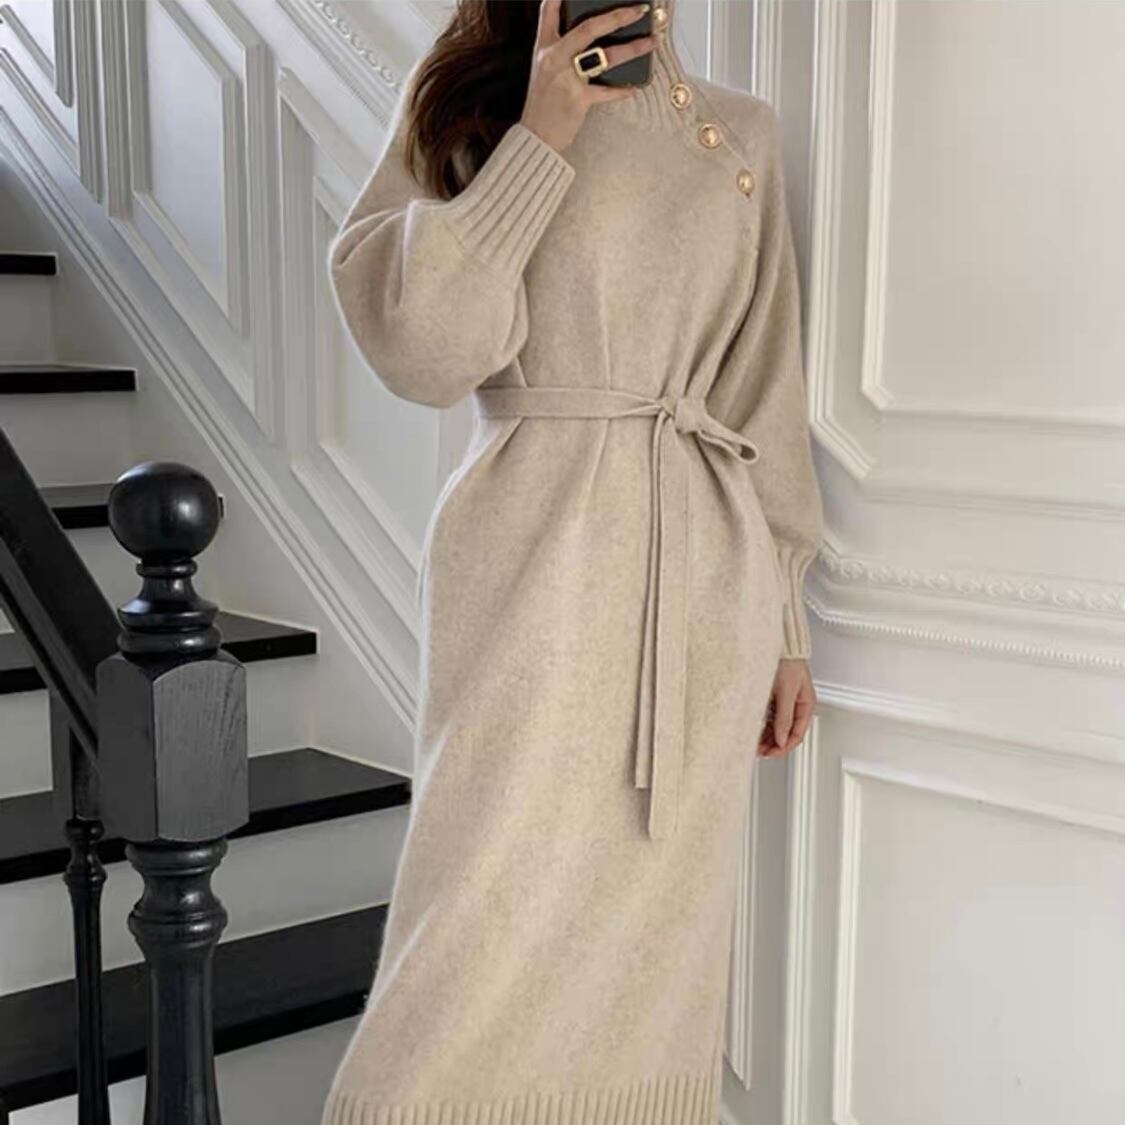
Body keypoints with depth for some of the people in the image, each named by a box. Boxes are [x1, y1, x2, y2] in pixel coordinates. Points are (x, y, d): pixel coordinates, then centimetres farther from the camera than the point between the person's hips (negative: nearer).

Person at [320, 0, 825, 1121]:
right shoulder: (465, 109, 6)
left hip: (705, 580, 3)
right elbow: (420, 350, -8)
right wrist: (540, 138, -10)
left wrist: (783, 623, 12)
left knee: (654, 937, 8)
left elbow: (765, 392, 14)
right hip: (535, 558, -3)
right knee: (499, 922, -4)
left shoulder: (740, 132, 13)